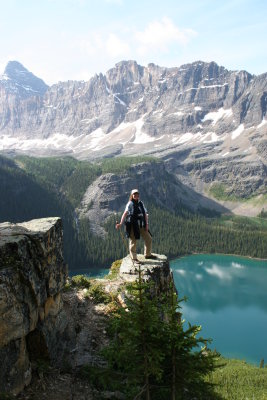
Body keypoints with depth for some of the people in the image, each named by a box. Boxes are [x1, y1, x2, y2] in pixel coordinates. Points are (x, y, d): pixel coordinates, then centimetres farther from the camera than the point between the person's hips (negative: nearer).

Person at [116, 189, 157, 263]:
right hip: (132, 225, -5)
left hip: (141, 225, 5)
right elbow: (125, 214, 1)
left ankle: (147, 254, 26)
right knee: (133, 241, 0)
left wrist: (146, 224, 1)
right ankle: (134, 258, 13)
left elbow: (145, 214, 10)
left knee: (148, 239, 9)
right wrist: (120, 223, -5)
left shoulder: (141, 203, 10)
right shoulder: (129, 204, -1)